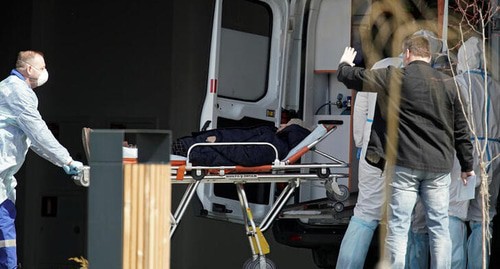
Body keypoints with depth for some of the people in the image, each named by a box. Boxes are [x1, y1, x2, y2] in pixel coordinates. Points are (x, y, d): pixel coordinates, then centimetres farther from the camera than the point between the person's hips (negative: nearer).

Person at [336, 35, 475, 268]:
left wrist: (345, 64, 28)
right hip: (439, 165, 3)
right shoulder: (448, 83, 8)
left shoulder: (394, 78, -2)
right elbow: (461, 129, 11)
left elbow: (350, 77, 5)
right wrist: (467, 165, 19)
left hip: (405, 164, -3)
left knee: (398, 229, -1)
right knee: (439, 228, 6)